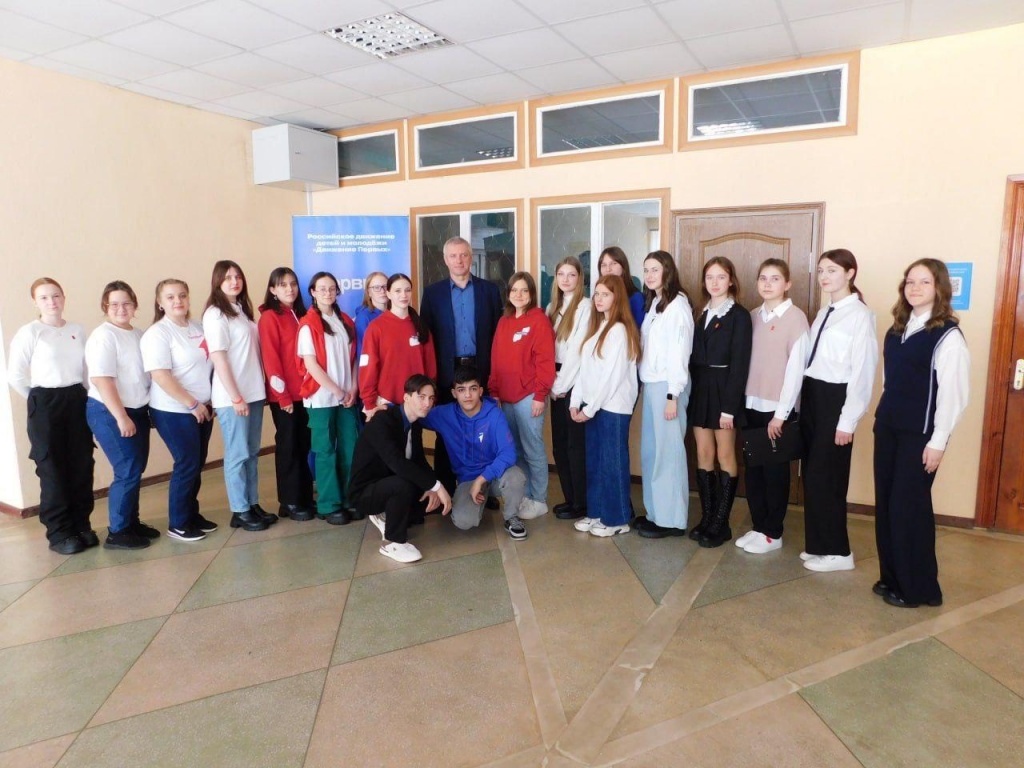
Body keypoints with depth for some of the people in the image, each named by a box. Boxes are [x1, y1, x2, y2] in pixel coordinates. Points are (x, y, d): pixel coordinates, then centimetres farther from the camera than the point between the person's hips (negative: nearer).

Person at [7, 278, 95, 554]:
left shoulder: (77, 330, 6)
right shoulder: (29, 332, -7)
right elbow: (15, 375, -8)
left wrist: (79, 395, 3)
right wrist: (40, 401, 0)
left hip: (78, 401, 4)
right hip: (45, 405, -4)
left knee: (82, 467, 7)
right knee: (53, 470, 3)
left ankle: (81, 526, 20)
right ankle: (59, 533, 12)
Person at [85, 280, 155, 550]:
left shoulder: (139, 335, 10)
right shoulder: (103, 336, -12)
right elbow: (101, 379, -19)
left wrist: (140, 412, 13)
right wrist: (121, 417, -20)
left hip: (138, 411, 7)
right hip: (109, 414, -7)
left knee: (136, 470, 11)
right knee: (128, 471, -7)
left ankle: (132, 523, 24)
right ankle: (117, 533, 4)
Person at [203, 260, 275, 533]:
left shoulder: (242, 310, 13)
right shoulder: (215, 314, -9)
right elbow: (218, 358, -14)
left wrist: (259, 388, 9)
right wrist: (235, 397, -16)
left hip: (254, 392, 7)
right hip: (232, 397, -7)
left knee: (252, 453, 12)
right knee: (237, 455, 1)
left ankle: (253, 504, 22)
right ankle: (240, 512, 10)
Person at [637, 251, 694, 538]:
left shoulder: (677, 304, -10)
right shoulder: (652, 303, 15)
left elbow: (679, 352, -15)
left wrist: (673, 395, -17)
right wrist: (647, 385, 7)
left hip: (667, 385, -8)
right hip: (650, 384, 8)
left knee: (668, 450, -2)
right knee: (650, 450, 12)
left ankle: (672, 519, 8)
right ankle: (656, 512, 22)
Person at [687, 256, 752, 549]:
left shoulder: (739, 316, -6)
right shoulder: (704, 314, 13)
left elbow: (739, 364, -12)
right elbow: (695, 358, 10)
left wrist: (729, 406, -17)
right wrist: (694, 391, 0)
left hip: (724, 391, -6)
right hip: (700, 390, 6)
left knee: (725, 456, 3)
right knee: (704, 456, 8)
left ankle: (721, 523, 11)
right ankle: (706, 518, 18)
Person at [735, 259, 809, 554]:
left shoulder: (796, 318, -7)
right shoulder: (753, 317, 9)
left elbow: (796, 368, -11)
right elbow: (746, 361, 8)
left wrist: (781, 413, -13)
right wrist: (741, 400, 1)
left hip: (777, 408, -5)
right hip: (752, 404, 5)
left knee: (774, 471, 5)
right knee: (752, 469, 10)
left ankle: (773, 533, 17)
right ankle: (757, 526, 24)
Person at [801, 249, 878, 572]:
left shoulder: (860, 315, -10)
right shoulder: (823, 313, 14)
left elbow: (862, 371, -14)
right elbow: (811, 361, 10)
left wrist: (847, 420, -15)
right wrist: (802, 402, 6)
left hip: (835, 399, -8)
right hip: (811, 396, 8)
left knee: (823, 476, -2)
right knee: (812, 474, 11)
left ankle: (837, 551, 13)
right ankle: (818, 544, 24)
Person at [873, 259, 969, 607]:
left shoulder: (948, 335, -12)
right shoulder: (897, 329, 10)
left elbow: (953, 394, -15)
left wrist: (938, 441, -16)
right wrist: (883, 418, 13)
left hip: (920, 434, -7)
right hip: (887, 427, 7)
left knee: (909, 507, 0)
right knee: (885, 504, 10)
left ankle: (917, 588, 16)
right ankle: (891, 576, 25)